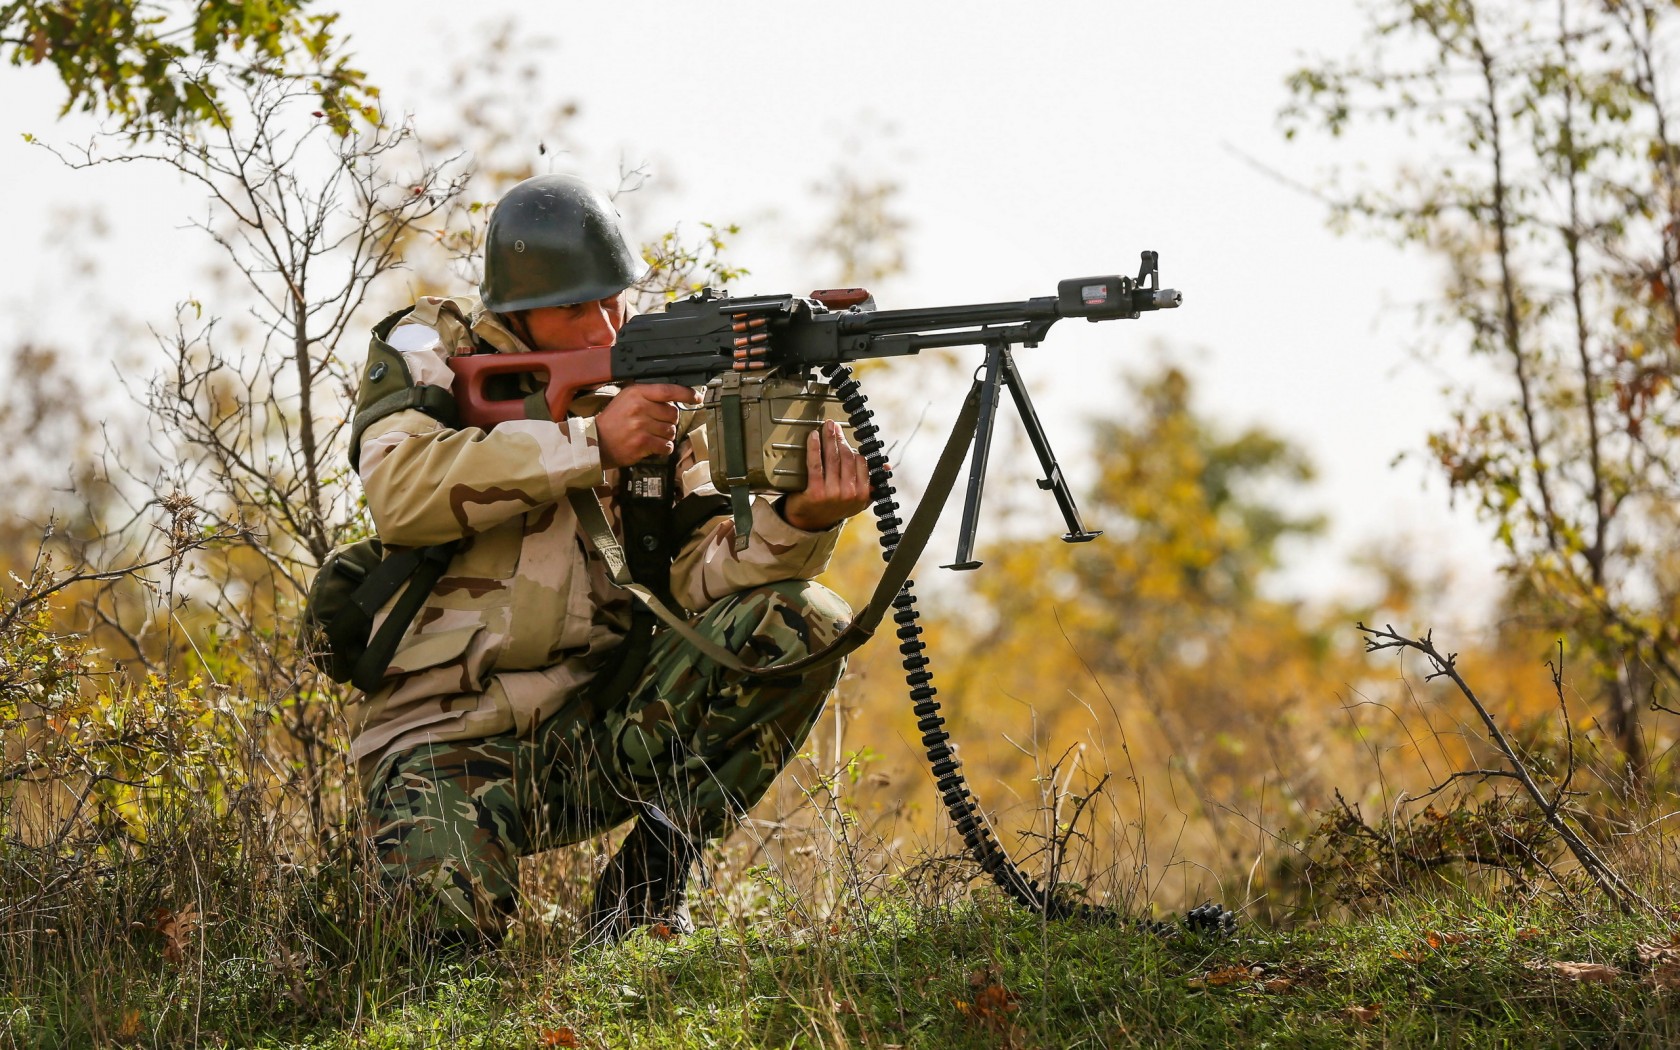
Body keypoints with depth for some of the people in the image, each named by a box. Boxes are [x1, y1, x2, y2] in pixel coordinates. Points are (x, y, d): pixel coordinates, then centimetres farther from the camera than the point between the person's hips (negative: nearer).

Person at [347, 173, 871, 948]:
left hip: (602, 726, 3)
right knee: (448, 923, -29)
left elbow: (701, 570, -4)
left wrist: (799, 520, -26)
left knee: (800, 622, -16)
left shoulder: (659, 389, 7)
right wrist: (590, 442, -24)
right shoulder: (430, 350, 0)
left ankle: (648, 882, -6)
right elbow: (398, 491, -21)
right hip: (448, 734, -3)